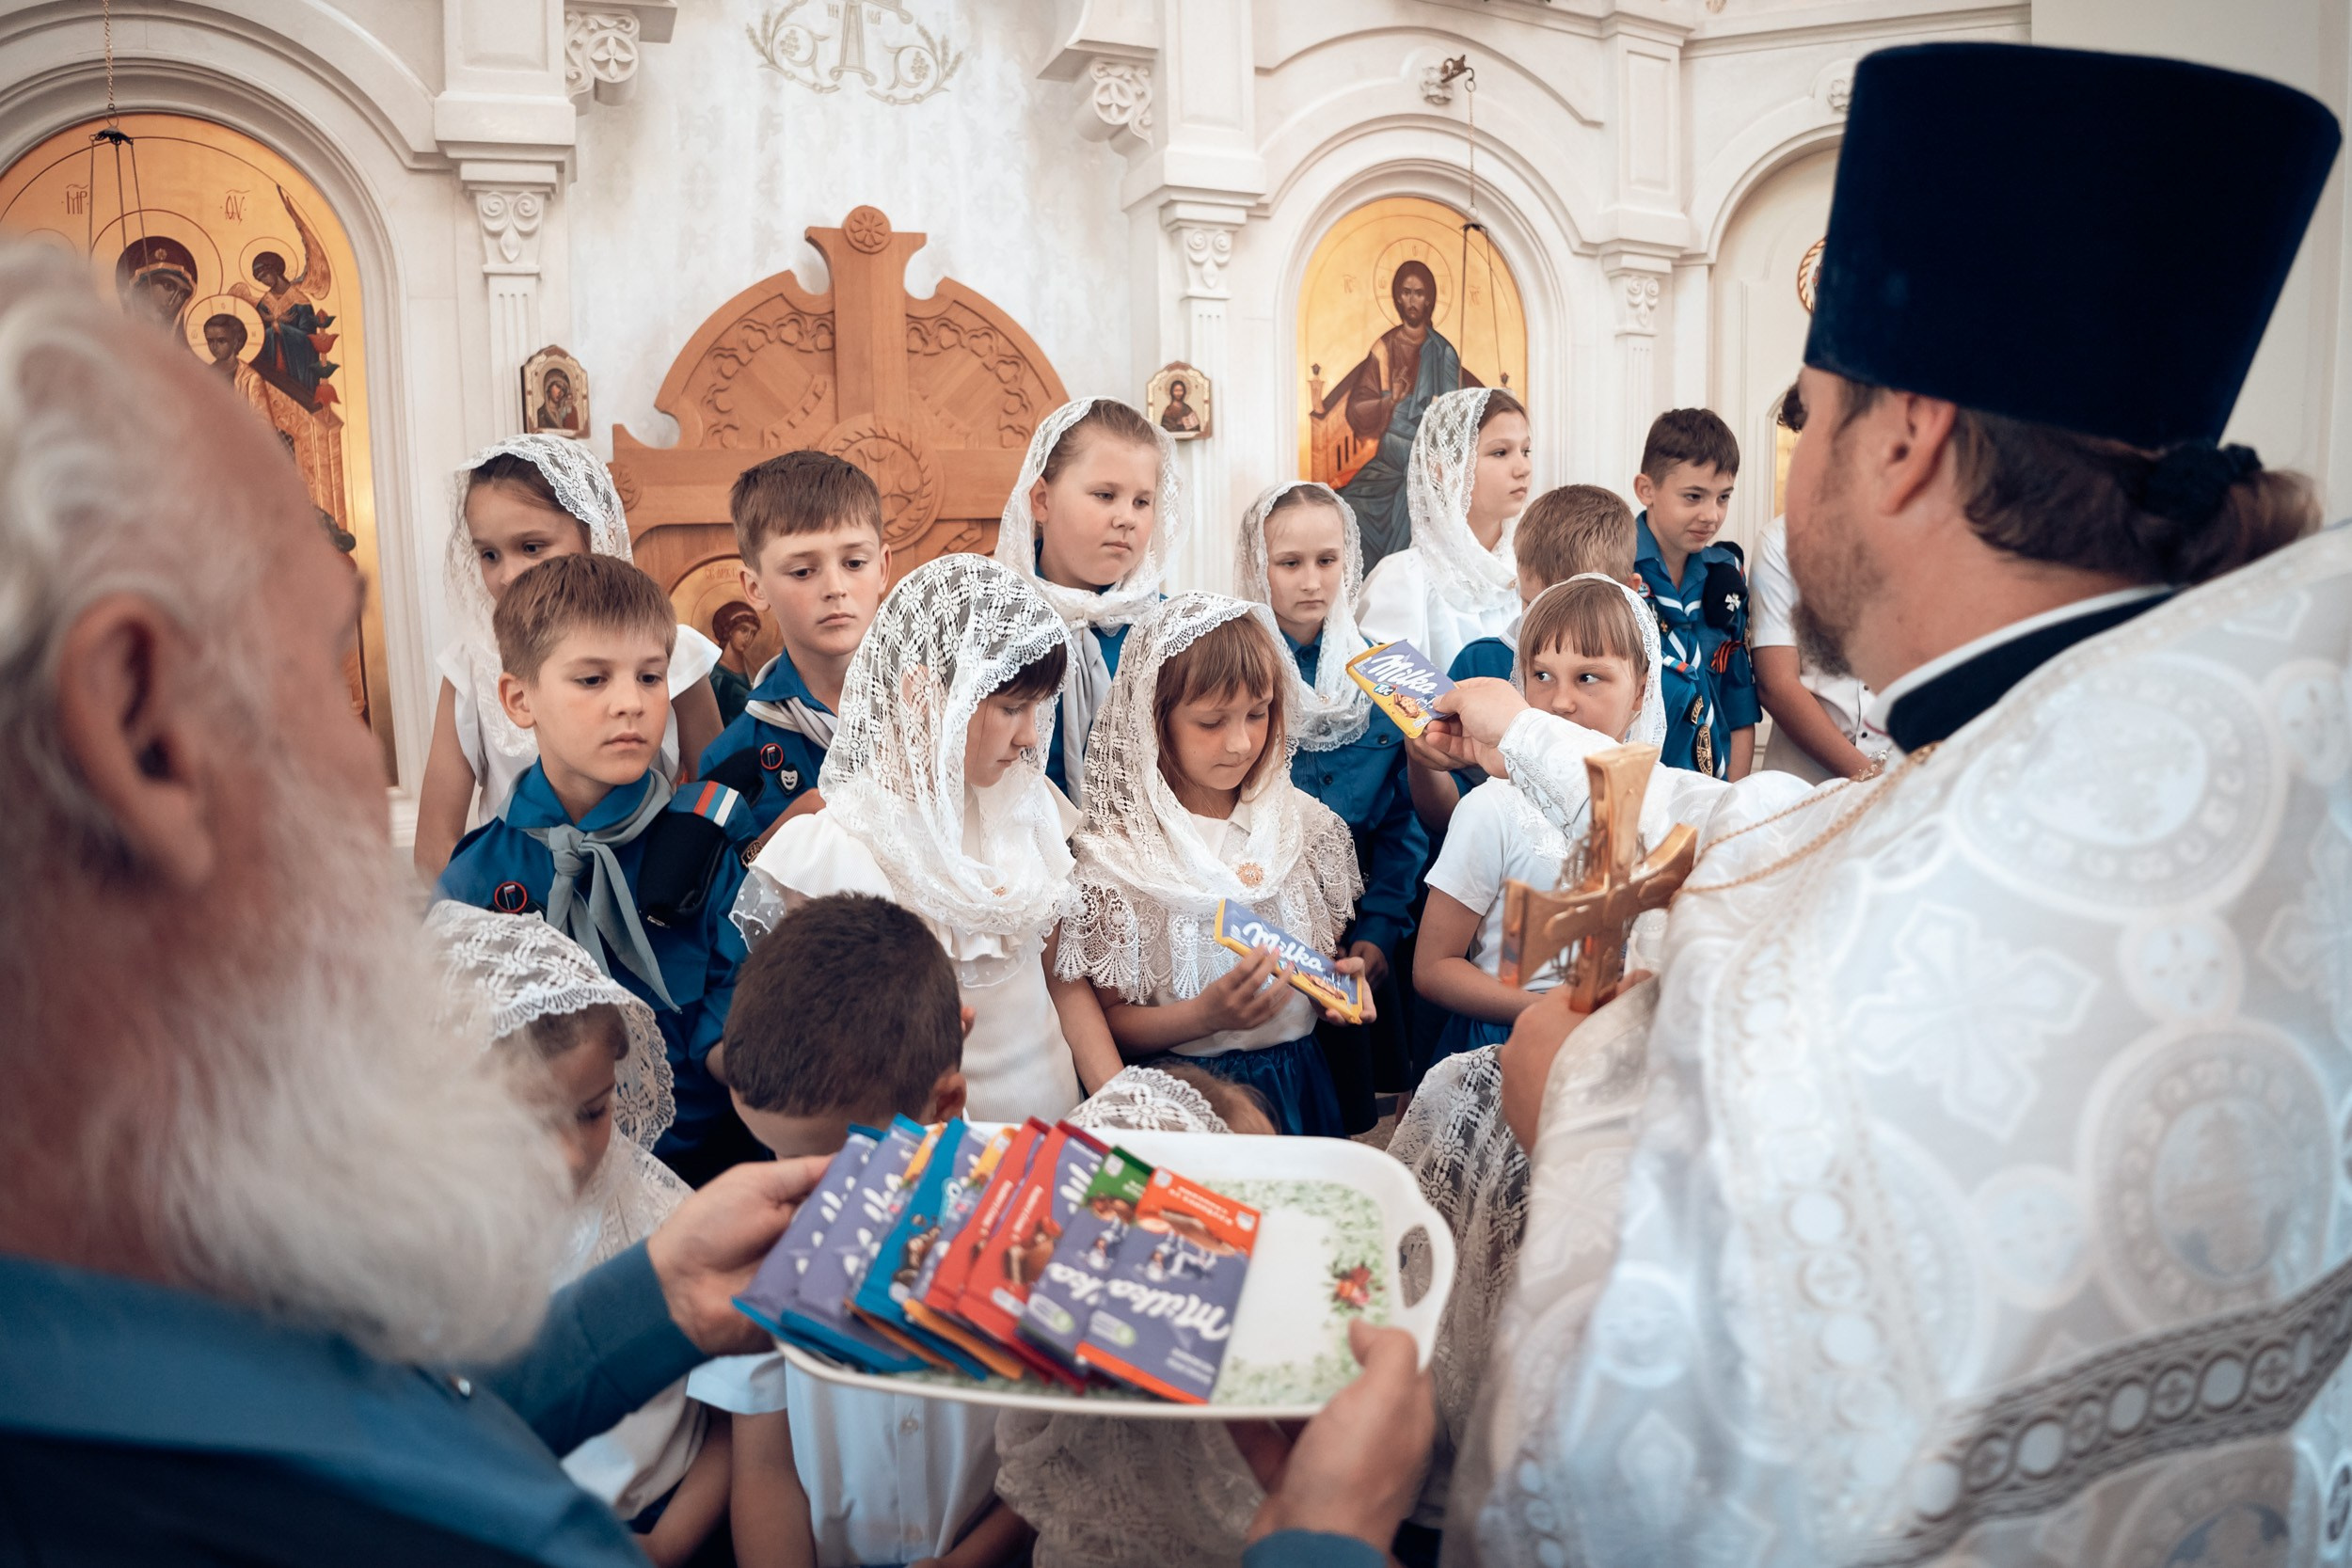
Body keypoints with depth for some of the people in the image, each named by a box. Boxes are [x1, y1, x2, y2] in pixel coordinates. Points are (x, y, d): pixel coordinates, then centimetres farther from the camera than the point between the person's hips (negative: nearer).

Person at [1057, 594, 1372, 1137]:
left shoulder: (1304, 822, 5)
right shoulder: (1116, 850, -8)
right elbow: (1109, 1019, -5)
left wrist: (1344, 976, -4)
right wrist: (1207, 1015, -21)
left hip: (1298, 1078, 3)